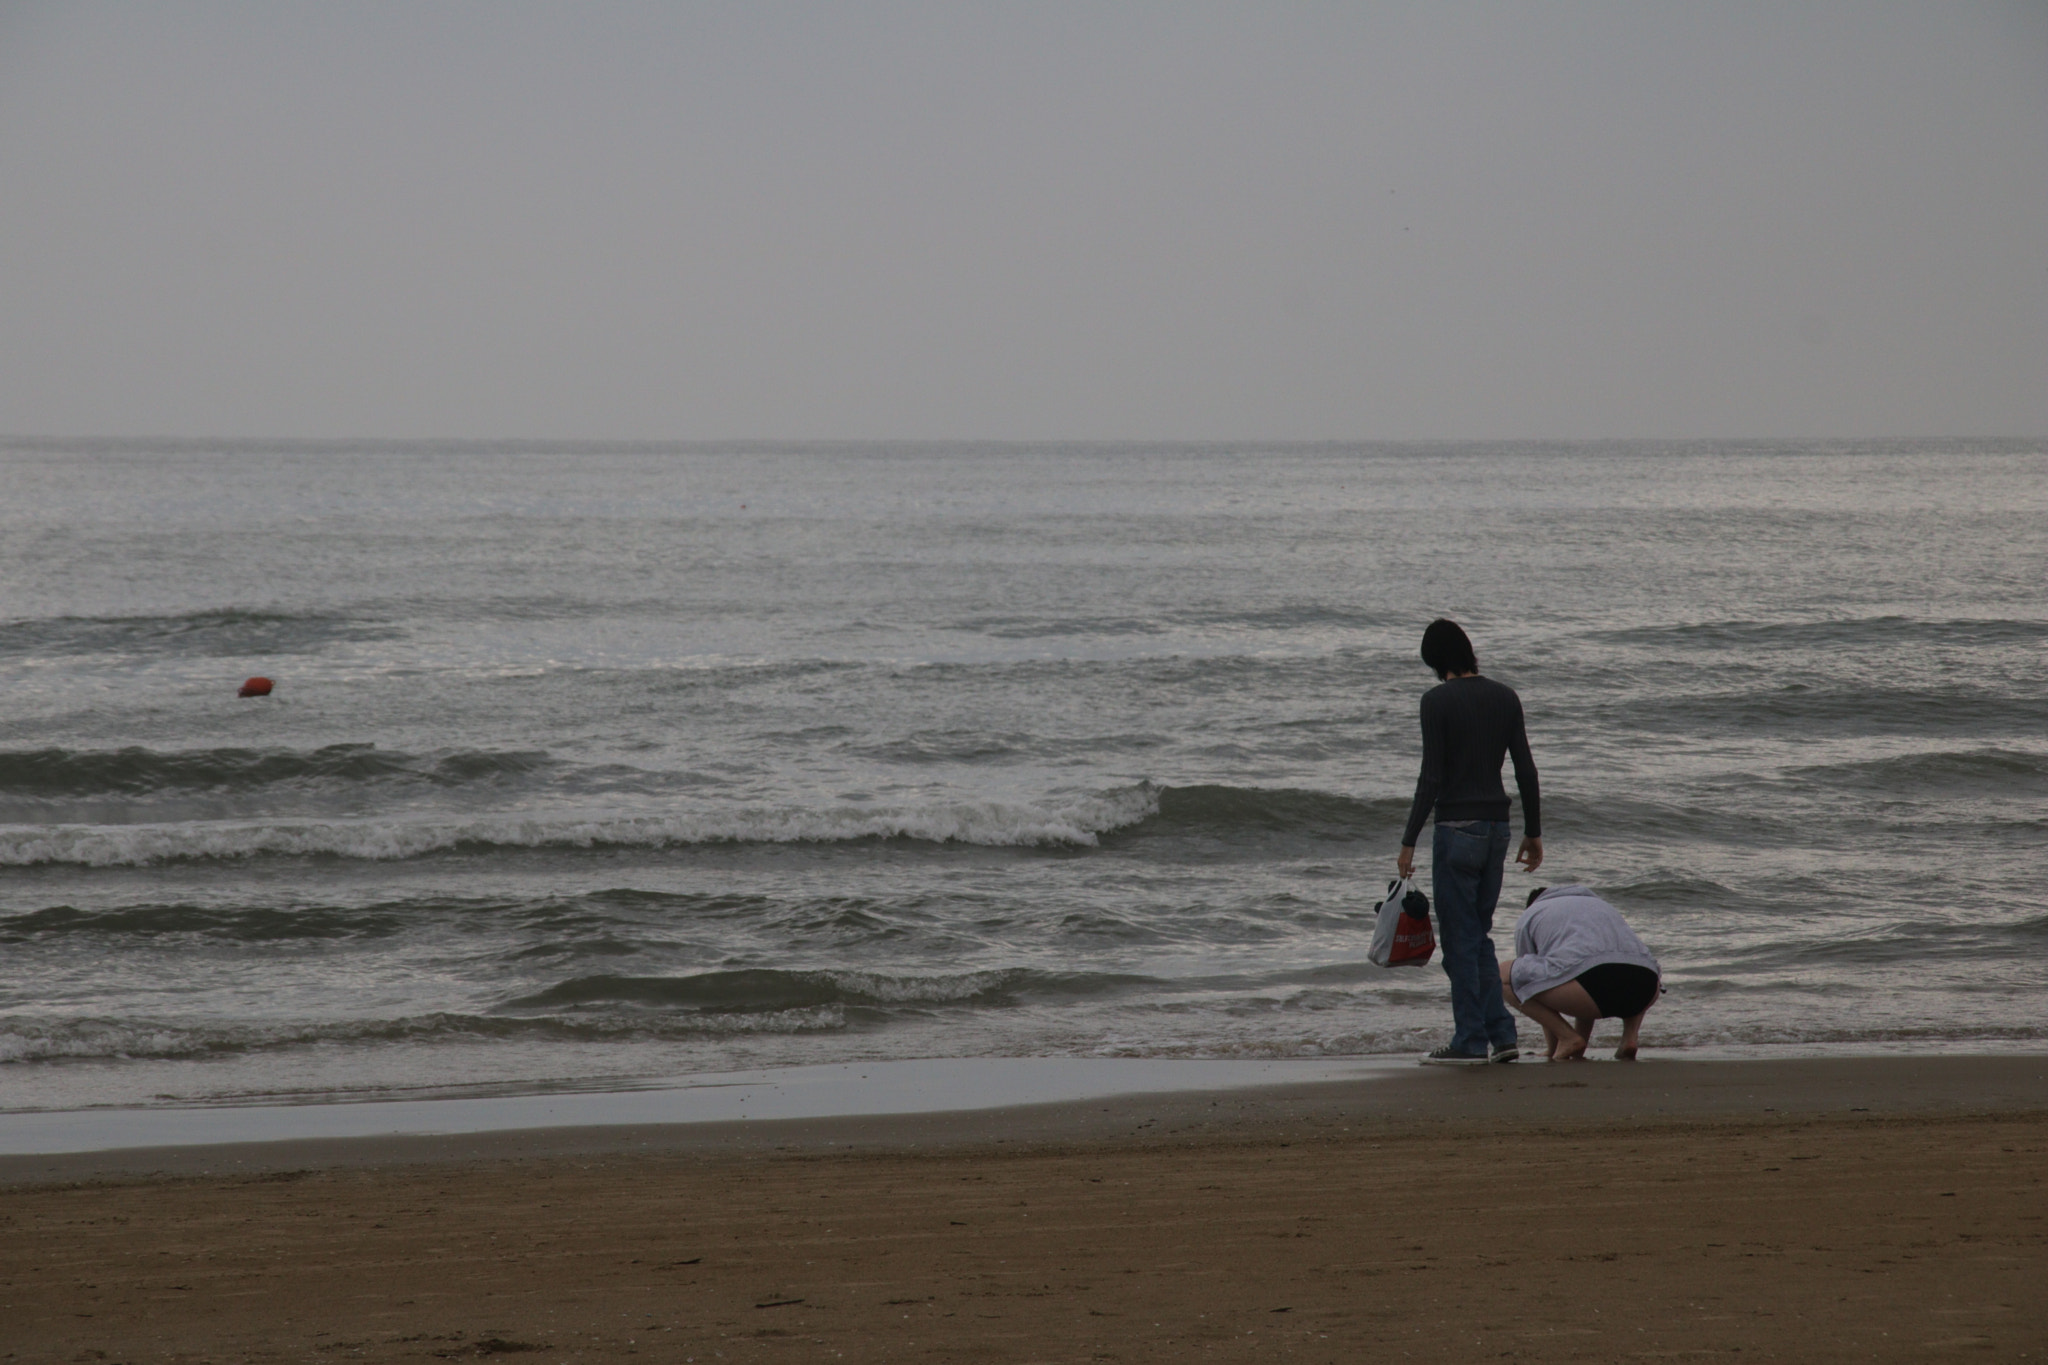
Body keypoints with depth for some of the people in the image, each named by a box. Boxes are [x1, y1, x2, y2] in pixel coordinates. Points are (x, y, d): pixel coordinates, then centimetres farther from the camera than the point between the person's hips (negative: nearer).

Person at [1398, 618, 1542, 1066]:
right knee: (1480, 935, 16)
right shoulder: (1505, 697, 6)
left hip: (1457, 827, -6)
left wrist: (1408, 842, -10)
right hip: (1497, 826, 6)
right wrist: (1534, 832, 17)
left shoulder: (1437, 701, -11)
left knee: (1460, 937, 1)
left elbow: (1431, 778, -14)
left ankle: (1471, 1040, 3)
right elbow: (1526, 770, 8)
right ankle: (1501, 1034, 11)